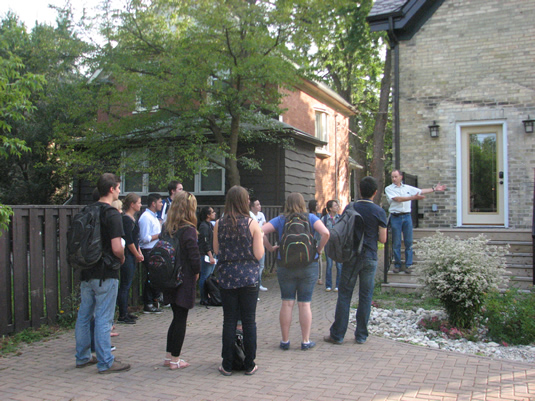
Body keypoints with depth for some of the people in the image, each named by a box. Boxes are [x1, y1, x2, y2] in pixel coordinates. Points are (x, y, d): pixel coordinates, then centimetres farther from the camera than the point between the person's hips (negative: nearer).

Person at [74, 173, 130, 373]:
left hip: (86, 272, 8)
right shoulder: (112, 214, -15)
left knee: (84, 315, 15)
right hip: (105, 274, -7)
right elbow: (117, 247, -21)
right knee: (103, 318, -2)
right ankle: (106, 362, 6)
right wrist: (121, 259, -2)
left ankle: (83, 357, 27)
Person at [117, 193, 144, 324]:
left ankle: (125, 312, 22)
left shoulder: (133, 218, 15)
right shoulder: (126, 219, -15)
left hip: (132, 256, 10)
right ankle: (122, 316, 1)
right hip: (127, 256, -10)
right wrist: (137, 255, -9)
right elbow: (129, 241, -18)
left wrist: (139, 252, 11)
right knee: (125, 285, -4)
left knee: (127, 285, 14)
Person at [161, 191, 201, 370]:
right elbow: (194, 255, -18)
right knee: (181, 319, 4)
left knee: (177, 317, 18)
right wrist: (196, 272, 0)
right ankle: (175, 360, 12)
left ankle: (169, 356, 24)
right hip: (185, 280, -7)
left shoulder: (166, 227, 3)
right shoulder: (188, 230, -17)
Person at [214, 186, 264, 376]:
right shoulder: (252, 224, -7)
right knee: (249, 321, 7)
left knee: (229, 321, 8)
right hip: (249, 278, -2)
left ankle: (227, 365, 14)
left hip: (227, 277, 2)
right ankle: (249, 365, 14)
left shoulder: (219, 224, -1)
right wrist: (260, 239, 9)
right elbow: (259, 254, -8)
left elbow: (216, 250, 5)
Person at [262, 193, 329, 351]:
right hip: (308, 266, -1)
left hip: (285, 266, 1)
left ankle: (285, 341, 13)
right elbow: (326, 233, -15)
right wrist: (319, 249, -1)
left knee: (287, 303, 6)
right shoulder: (310, 218, -1)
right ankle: (306, 341, 12)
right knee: (305, 304, 5)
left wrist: (270, 248, 2)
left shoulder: (280, 220, 2)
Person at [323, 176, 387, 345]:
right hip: (370, 258, 0)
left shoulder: (350, 208, -2)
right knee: (366, 296, 8)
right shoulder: (379, 212, -4)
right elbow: (383, 239, -3)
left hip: (351, 256, 0)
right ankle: (361, 335, 14)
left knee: (344, 295, 5)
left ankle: (337, 334, 9)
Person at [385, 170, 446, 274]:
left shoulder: (408, 188, 13)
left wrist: (434, 189, 21)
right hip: (395, 217, -3)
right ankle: (397, 265, 12)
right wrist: (413, 197, -17)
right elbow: (397, 199, -14)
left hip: (407, 216, 3)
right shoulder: (389, 189, -2)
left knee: (408, 242, 3)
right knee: (396, 243, 1)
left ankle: (408, 265, 10)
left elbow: (421, 191, 21)